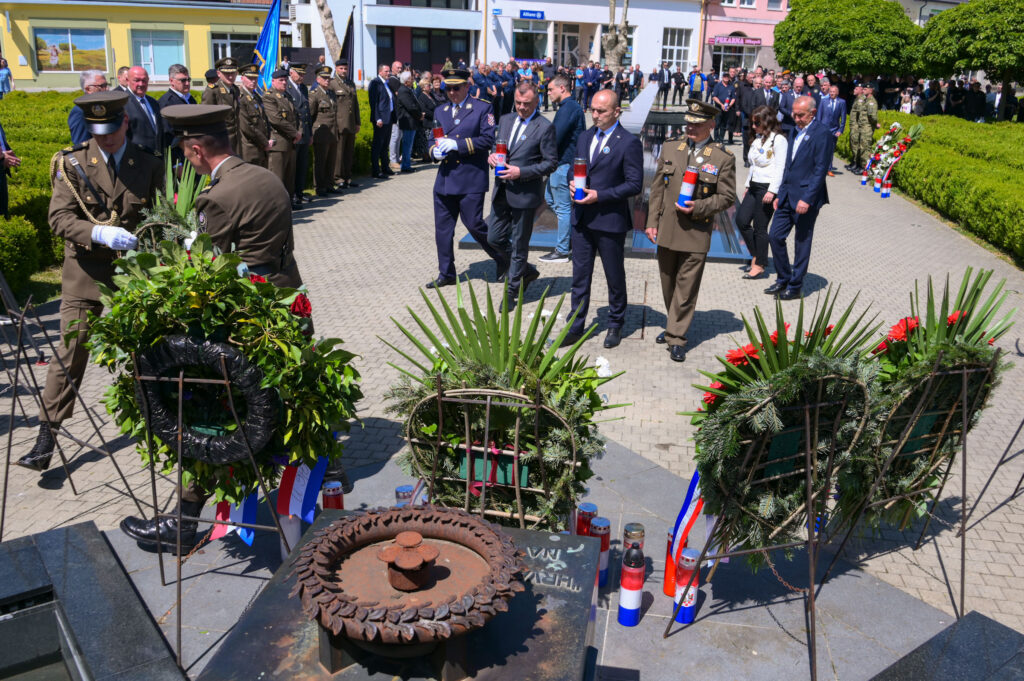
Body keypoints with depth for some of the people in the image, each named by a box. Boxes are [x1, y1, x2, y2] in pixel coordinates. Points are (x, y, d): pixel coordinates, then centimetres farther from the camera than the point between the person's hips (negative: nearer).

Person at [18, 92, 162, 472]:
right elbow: (59, 218, -11)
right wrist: (101, 233, -28)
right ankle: (47, 434, 4)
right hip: (85, 272, -1)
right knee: (70, 351, -3)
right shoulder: (72, 163, -3)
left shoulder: (149, 165, 2)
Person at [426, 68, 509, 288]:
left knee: (474, 224, -4)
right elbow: (432, 139, 20)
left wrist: (458, 144, -17)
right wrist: (435, 150, -4)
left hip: (471, 179, -5)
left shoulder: (482, 108, -1)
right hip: (445, 178, 6)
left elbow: (488, 139, -10)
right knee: (442, 228, 6)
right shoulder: (440, 111, 16)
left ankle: (503, 260, 19)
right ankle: (446, 274, 17)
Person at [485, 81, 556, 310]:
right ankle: (526, 270, 32)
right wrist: (492, 156, -6)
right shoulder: (505, 120, 9)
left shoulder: (545, 127, -10)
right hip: (502, 192, 7)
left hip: (525, 195, -6)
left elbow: (551, 163, -11)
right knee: (494, 238, 10)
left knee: (519, 245, 5)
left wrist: (521, 172, -20)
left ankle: (512, 292, 19)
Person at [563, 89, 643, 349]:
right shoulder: (584, 138, 10)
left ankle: (615, 325, 27)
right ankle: (576, 326, 19)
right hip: (582, 218, 5)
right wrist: (572, 183, -5)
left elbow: (635, 184, -13)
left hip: (610, 220, -5)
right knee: (580, 276, 10)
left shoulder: (629, 143, -10)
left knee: (615, 277, 10)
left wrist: (599, 196, -19)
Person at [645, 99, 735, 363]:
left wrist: (698, 207, -16)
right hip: (666, 230, 4)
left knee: (686, 287, -1)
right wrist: (652, 221, 4)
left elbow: (727, 197, -1)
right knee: (668, 283, 15)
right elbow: (657, 187, 9)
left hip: (696, 233, -4)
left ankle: (676, 338, 8)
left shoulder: (723, 158, -4)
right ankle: (673, 325, 34)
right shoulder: (670, 147, 6)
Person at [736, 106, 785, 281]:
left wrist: (772, 191, -21)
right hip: (754, 186, 8)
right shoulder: (757, 138, 15)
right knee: (741, 220, 2)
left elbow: (780, 167, -15)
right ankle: (755, 255, 18)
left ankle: (760, 266, 7)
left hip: (767, 188, -8)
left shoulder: (778, 140, -11)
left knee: (760, 227, -4)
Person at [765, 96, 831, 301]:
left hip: (806, 198, -8)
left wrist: (807, 199, -20)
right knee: (775, 236, 8)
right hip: (788, 196, 8)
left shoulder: (821, 135, -12)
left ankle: (795, 286, 14)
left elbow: (820, 171, -16)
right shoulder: (795, 131, 13)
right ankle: (783, 279, 23)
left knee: (802, 243, 4)